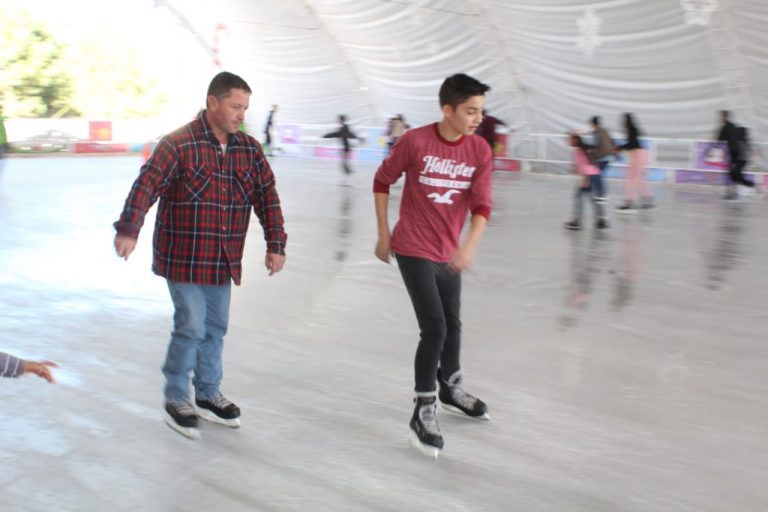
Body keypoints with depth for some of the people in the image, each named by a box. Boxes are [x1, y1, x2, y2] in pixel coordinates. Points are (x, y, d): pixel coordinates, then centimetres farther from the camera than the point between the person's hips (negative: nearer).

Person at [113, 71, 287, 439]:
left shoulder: (249, 149, 5)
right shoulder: (179, 144, -13)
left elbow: (267, 198, 7)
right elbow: (146, 186, -22)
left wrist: (275, 245, 2)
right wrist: (128, 229, -34)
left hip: (224, 261, 6)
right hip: (183, 258, -6)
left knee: (215, 328, 14)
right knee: (191, 328, -3)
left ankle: (208, 395, 32)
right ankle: (176, 401, 16)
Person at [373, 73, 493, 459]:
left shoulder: (480, 151, -5)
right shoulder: (415, 141, -16)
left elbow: (481, 206, -9)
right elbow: (382, 182, -3)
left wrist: (468, 247, -25)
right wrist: (383, 234, 0)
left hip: (449, 253, 5)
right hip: (413, 250, -5)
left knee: (452, 324, 21)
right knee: (434, 329, -12)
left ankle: (451, 388, 45)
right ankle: (423, 412, 2)